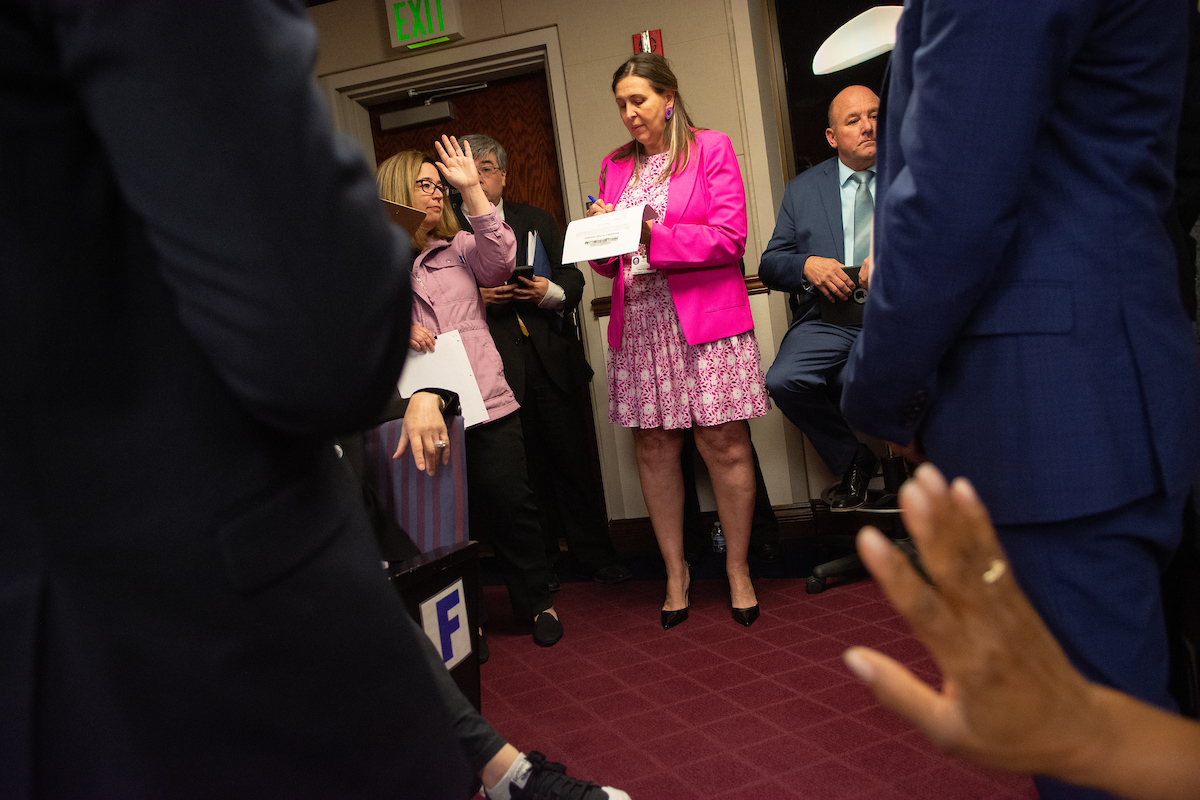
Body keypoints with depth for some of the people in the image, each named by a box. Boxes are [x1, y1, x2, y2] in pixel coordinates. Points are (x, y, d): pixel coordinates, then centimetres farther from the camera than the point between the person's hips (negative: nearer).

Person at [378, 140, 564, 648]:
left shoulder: (459, 248, 14)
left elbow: (500, 260, -5)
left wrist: (471, 189, -6)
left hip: (485, 403, 2)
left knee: (509, 502, 1)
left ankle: (537, 604, 20)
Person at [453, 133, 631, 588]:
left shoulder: (537, 221, 15)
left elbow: (573, 280, 10)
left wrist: (549, 291, -10)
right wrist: (477, 297, -16)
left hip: (551, 360, 2)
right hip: (495, 365, -2)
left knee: (572, 459, 6)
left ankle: (595, 556, 19)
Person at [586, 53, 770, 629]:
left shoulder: (711, 148, 4)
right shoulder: (615, 166, 18)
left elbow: (729, 237, -7)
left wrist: (652, 234, -14)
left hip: (705, 315, -4)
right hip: (638, 321, 4)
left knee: (723, 445, -3)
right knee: (653, 448, 4)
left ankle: (738, 571, 12)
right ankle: (675, 574, 16)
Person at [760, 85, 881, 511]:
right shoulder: (802, 188, 17)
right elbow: (769, 265, 13)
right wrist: (807, 264, -9)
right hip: (827, 318, 2)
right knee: (783, 381, -26)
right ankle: (854, 461, 2)